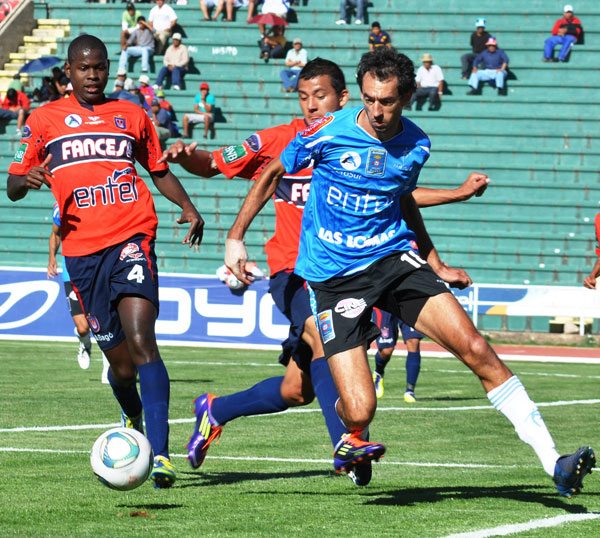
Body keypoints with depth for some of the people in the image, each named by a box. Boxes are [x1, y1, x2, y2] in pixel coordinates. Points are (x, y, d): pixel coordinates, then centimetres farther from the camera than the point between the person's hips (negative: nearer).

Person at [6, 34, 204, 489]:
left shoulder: (131, 116, 15)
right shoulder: (46, 119, 12)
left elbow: (159, 170, 26)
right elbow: (13, 187, 13)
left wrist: (188, 208, 8)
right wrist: (27, 179, -11)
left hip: (132, 238, -1)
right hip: (82, 250, 1)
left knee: (141, 340, -20)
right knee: (119, 361, 4)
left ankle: (160, 452, -25)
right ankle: (134, 421, 38)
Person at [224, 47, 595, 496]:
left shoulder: (416, 145, 1)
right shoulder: (328, 131, -10)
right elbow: (272, 175, 6)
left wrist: (438, 265, 22)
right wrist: (236, 236, 1)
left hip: (394, 257, 3)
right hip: (333, 275, -3)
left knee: (476, 349, -15)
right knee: (359, 409, -15)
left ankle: (553, 463, -11)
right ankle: (354, 438, 26)